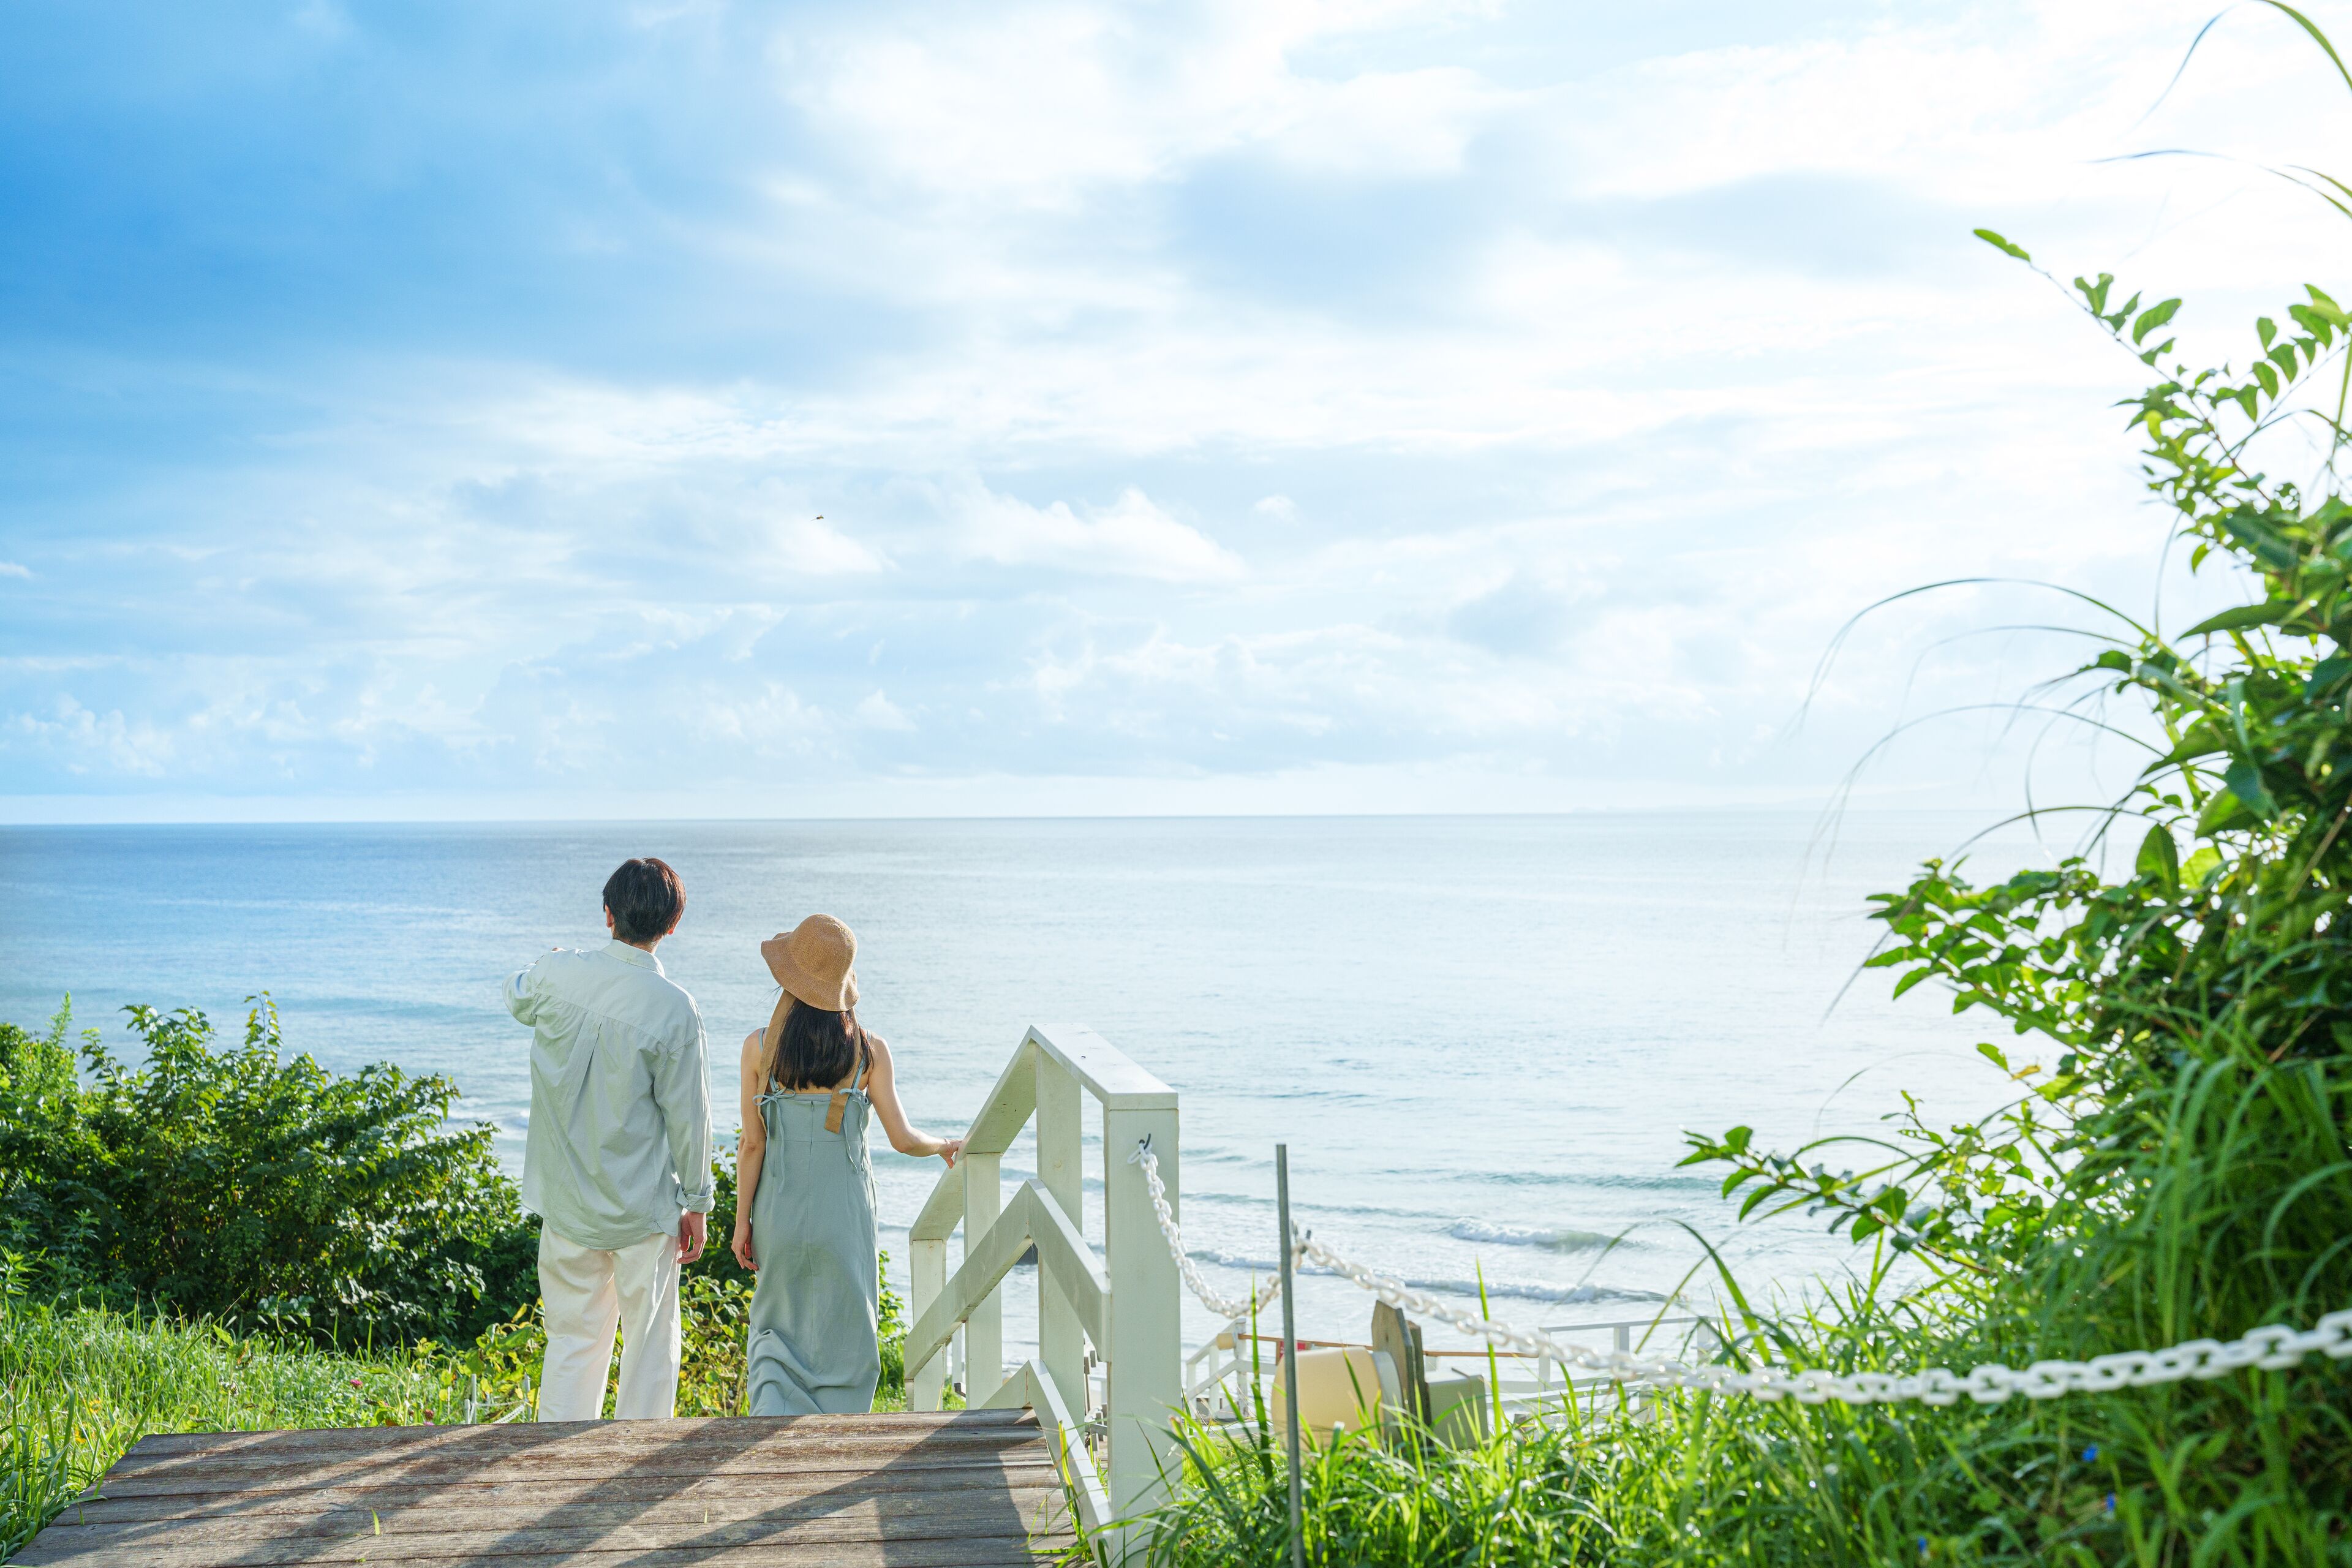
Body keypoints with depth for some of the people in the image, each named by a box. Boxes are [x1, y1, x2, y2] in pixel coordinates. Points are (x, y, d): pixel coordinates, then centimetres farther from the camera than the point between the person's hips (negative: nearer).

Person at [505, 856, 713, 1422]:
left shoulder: (558, 974, -6)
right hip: (644, 1207, -4)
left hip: (567, 1206, 4)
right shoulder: (673, 1007, -17)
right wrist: (697, 1204, 1)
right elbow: (687, 1113, -10)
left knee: (573, 1341, 14)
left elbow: (517, 998, 19)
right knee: (650, 1345, 9)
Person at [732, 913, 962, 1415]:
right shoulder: (870, 1051, -10)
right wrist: (945, 1146, 14)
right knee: (844, 1335, 14)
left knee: (777, 1327, 19)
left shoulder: (759, 1047, -9)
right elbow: (903, 1139, -7)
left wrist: (741, 1220, 5)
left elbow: (752, 1144, -5)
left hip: (779, 1211, 1)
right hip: (844, 1214, -1)